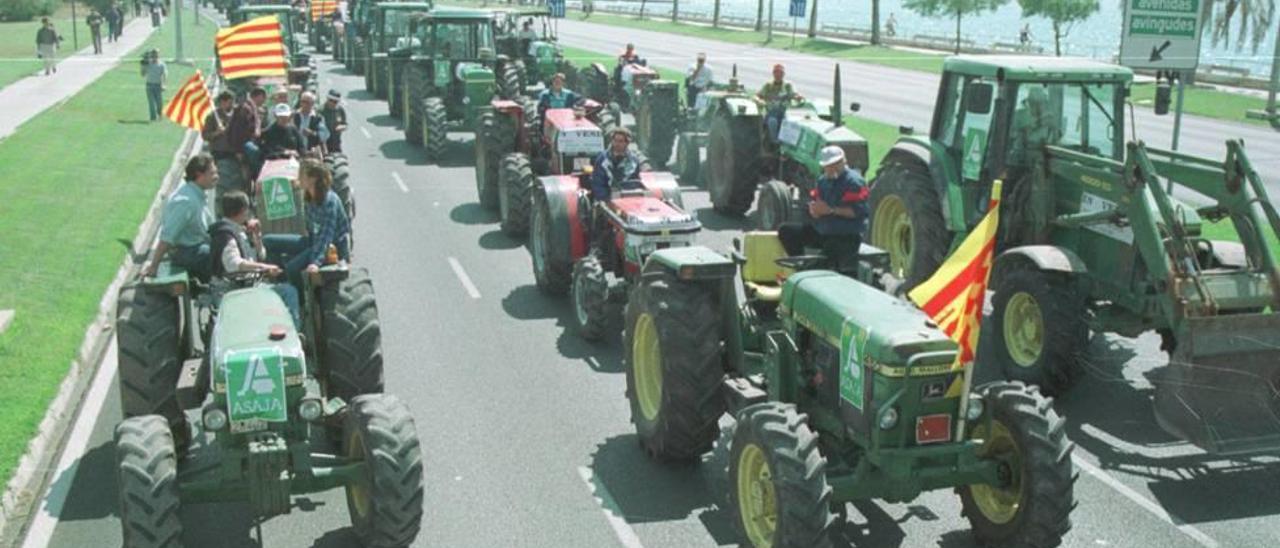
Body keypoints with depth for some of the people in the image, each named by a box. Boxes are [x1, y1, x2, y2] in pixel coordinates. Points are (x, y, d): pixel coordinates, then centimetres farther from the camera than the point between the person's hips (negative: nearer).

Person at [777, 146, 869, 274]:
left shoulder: (853, 181, -11)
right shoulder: (823, 181, 13)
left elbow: (857, 210, -21)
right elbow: (813, 202, 17)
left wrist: (831, 210, -25)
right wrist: (814, 210, -9)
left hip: (847, 236, -8)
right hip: (821, 232, 8)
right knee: (786, 231, 2)